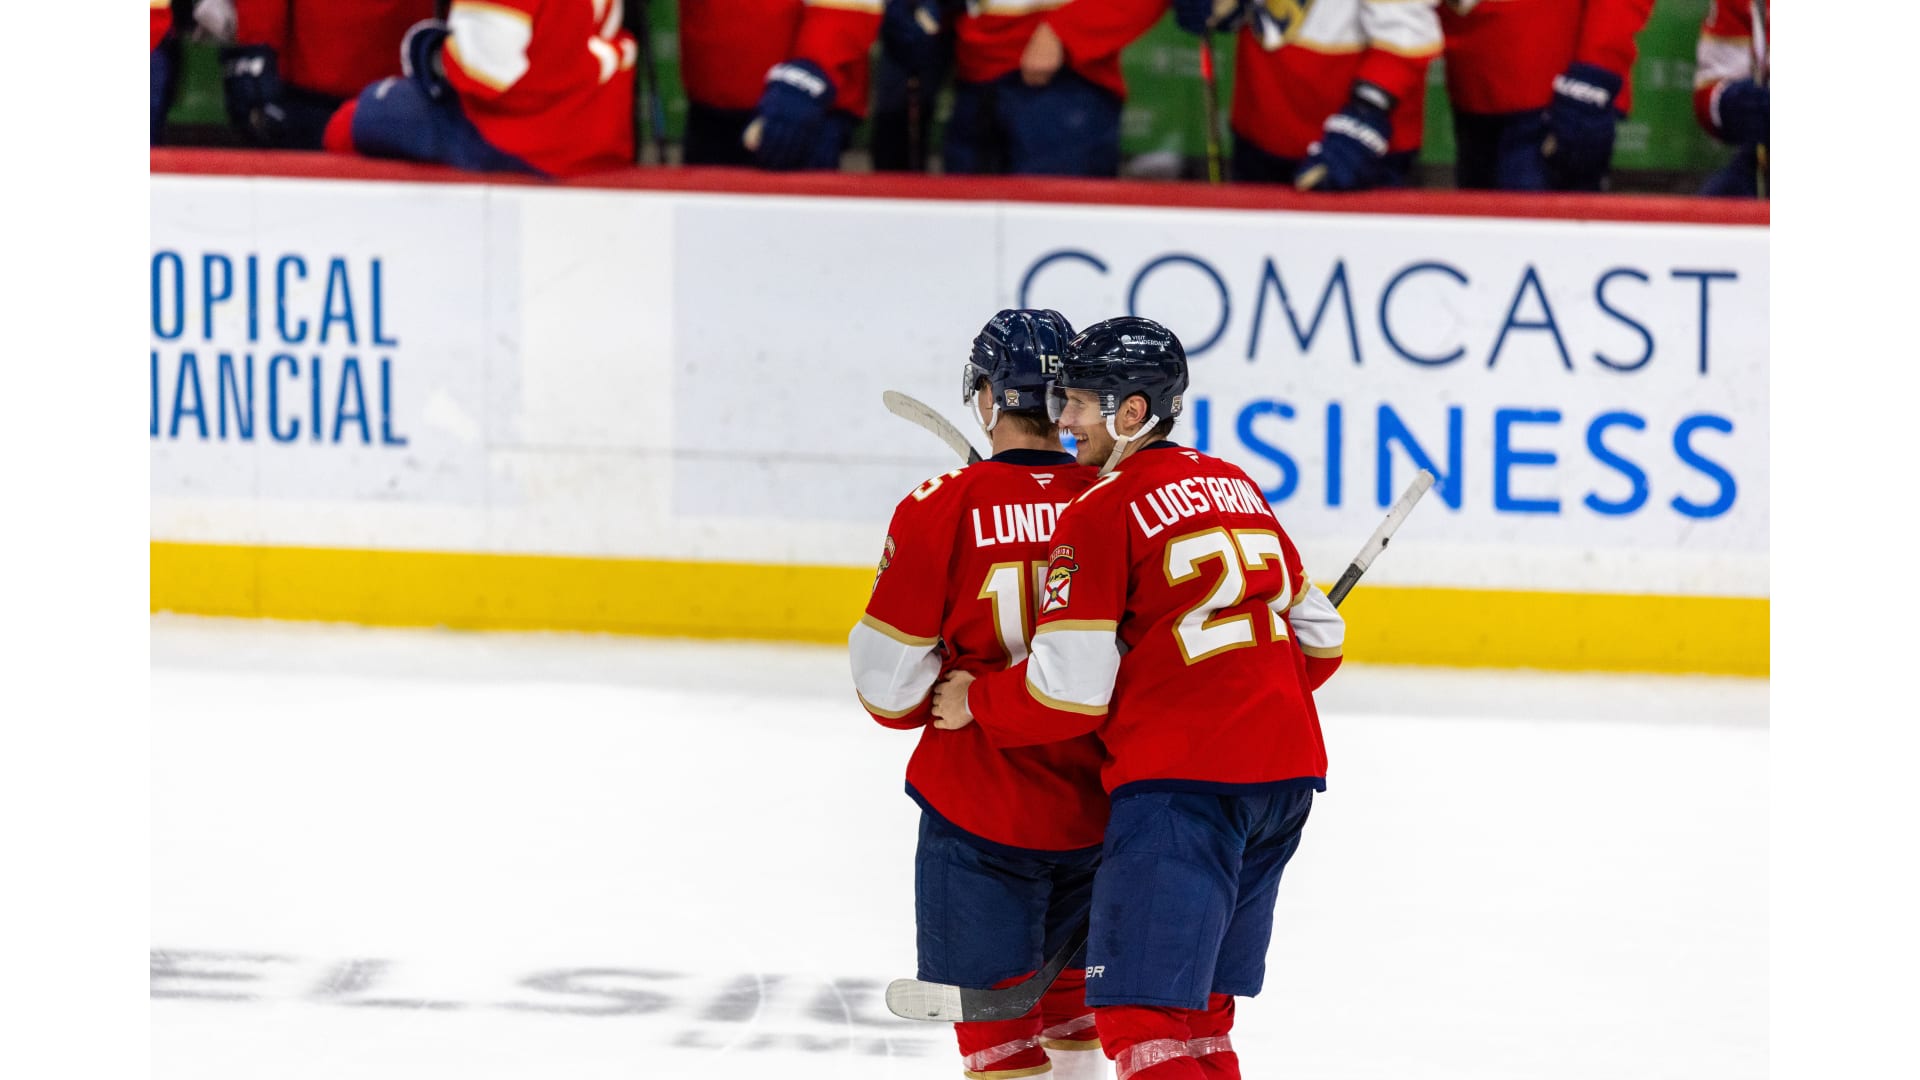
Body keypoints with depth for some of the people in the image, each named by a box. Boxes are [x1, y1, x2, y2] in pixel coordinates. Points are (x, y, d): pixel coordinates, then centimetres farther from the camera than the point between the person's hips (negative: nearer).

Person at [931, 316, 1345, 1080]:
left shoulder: (1103, 513, -5)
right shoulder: (1235, 488, 17)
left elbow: (1069, 695, -9)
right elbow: (1317, 638, 22)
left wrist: (976, 703, 8)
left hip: (1182, 777, -8)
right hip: (1288, 770, 8)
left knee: (1141, 1014, -11)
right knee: (1198, 1009, 15)